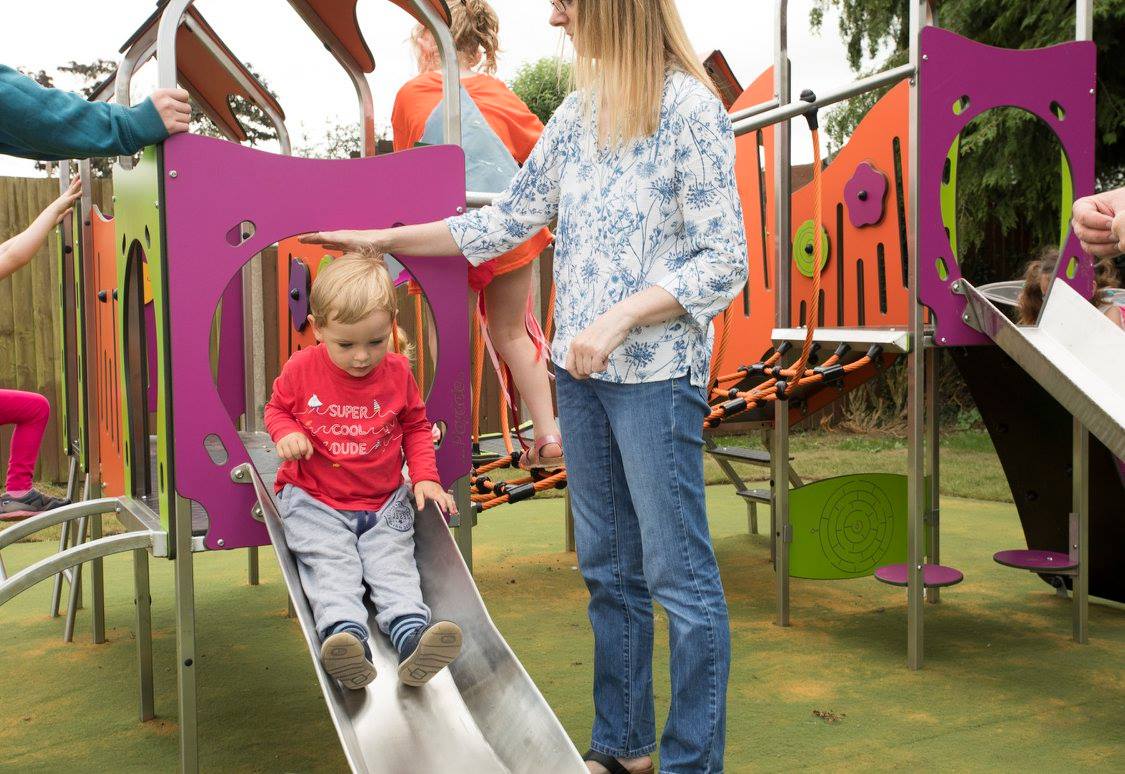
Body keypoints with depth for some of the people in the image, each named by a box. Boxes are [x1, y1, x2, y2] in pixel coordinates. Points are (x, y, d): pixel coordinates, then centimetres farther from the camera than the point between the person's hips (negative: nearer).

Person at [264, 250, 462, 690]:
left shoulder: (398, 372, 1)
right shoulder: (301, 370, -3)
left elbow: (416, 427, 14)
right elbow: (277, 408, 14)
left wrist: (425, 477, 1)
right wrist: (285, 433, -11)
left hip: (384, 502, 2)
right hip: (314, 501, -2)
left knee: (394, 564, -17)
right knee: (332, 565, -23)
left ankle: (411, 633, -33)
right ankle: (344, 633, -42)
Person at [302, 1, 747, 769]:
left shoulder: (690, 108, -9)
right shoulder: (577, 114, 11)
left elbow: (724, 262, -11)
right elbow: (508, 222, 15)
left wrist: (619, 319, -20)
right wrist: (385, 239, 15)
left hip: (656, 373, -6)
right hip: (579, 370, 7)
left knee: (679, 574, 2)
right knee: (608, 567, 14)